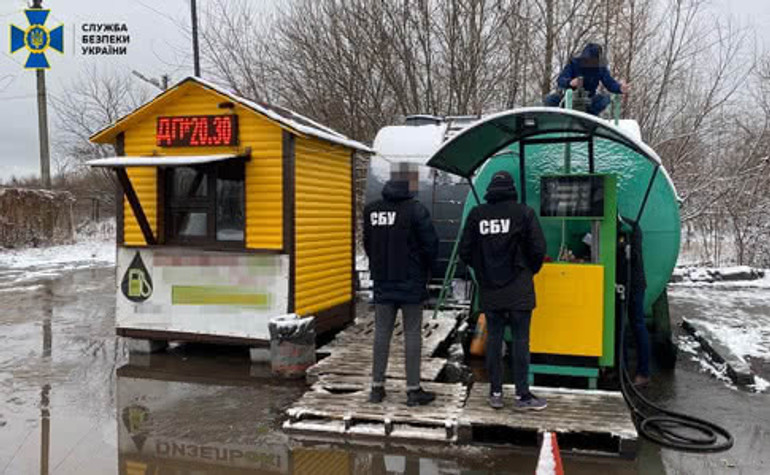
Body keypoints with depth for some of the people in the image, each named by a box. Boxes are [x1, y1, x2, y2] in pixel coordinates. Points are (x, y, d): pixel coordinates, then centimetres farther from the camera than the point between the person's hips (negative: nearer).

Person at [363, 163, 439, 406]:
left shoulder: (372, 210, 3)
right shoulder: (416, 210, -15)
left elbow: (368, 245, 10)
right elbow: (431, 245, -11)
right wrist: (423, 270, 7)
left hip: (382, 284, 5)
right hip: (411, 285, -5)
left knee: (382, 333, 11)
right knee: (412, 334, 4)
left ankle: (377, 386, 18)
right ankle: (413, 390, 10)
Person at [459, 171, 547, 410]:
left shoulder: (476, 214, 1)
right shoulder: (524, 212, -7)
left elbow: (465, 251, 2)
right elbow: (538, 249, -9)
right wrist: (530, 271, 10)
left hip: (489, 290, 3)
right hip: (518, 290, -3)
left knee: (493, 339, 10)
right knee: (520, 340, 3)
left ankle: (495, 393, 16)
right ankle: (523, 395, 8)